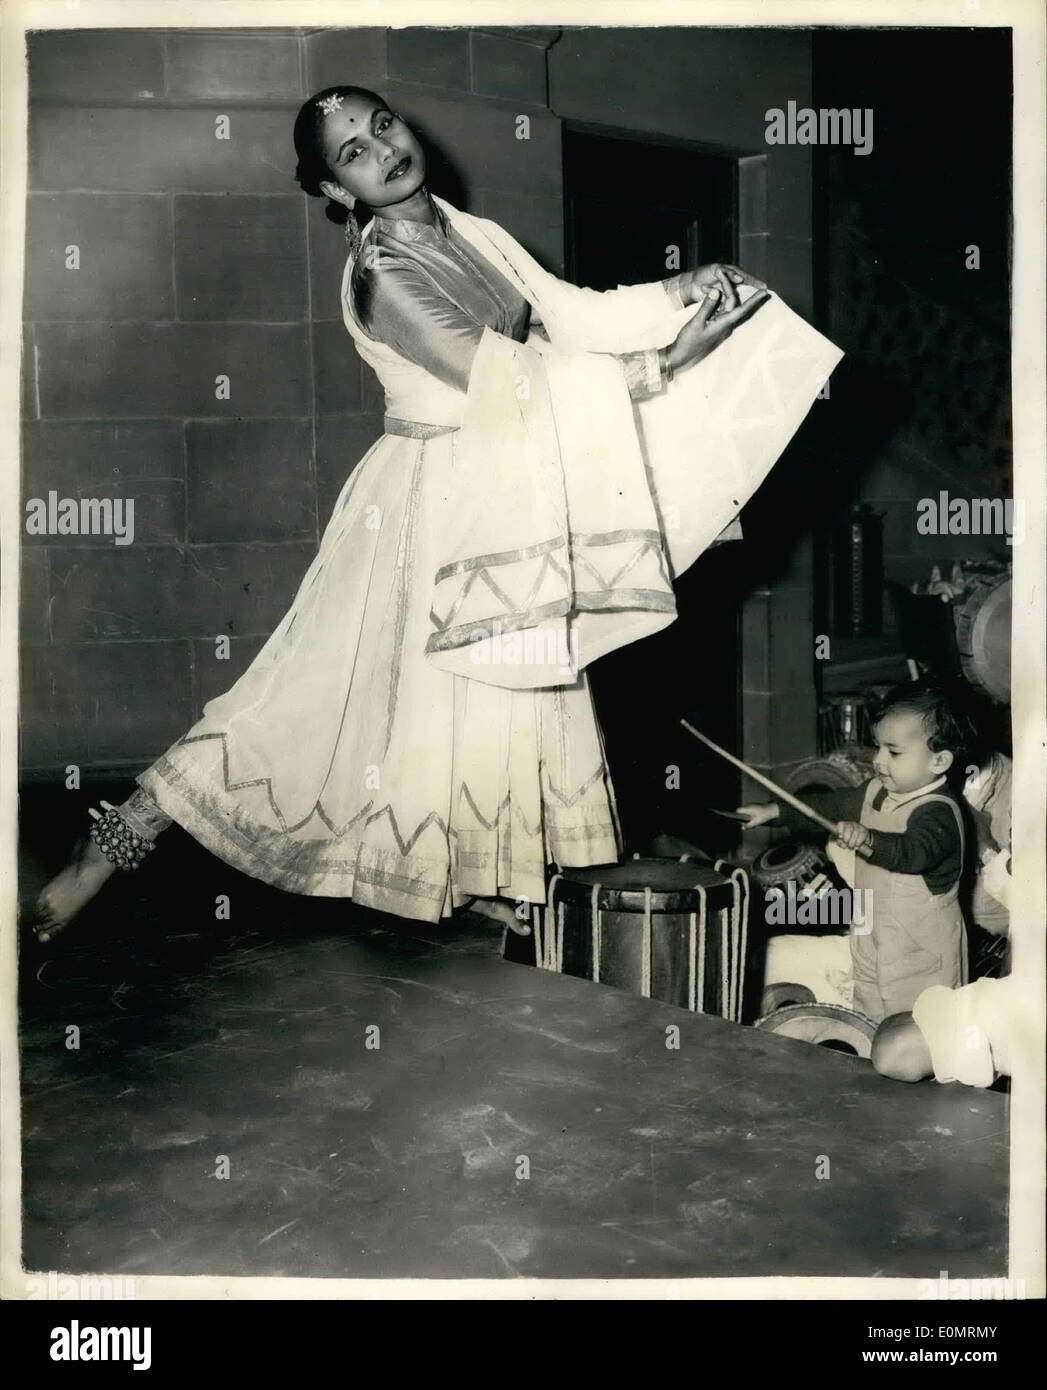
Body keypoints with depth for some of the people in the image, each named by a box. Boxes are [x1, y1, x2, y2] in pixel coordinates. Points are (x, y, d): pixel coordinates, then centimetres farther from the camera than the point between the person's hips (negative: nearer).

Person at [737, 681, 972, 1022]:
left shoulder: (938, 813, -24)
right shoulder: (877, 792, 3)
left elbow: (914, 852, -42)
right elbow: (830, 806, 15)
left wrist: (867, 840, -58)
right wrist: (773, 811, 8)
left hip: (921, 955, -8)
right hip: (873, 942, 8)